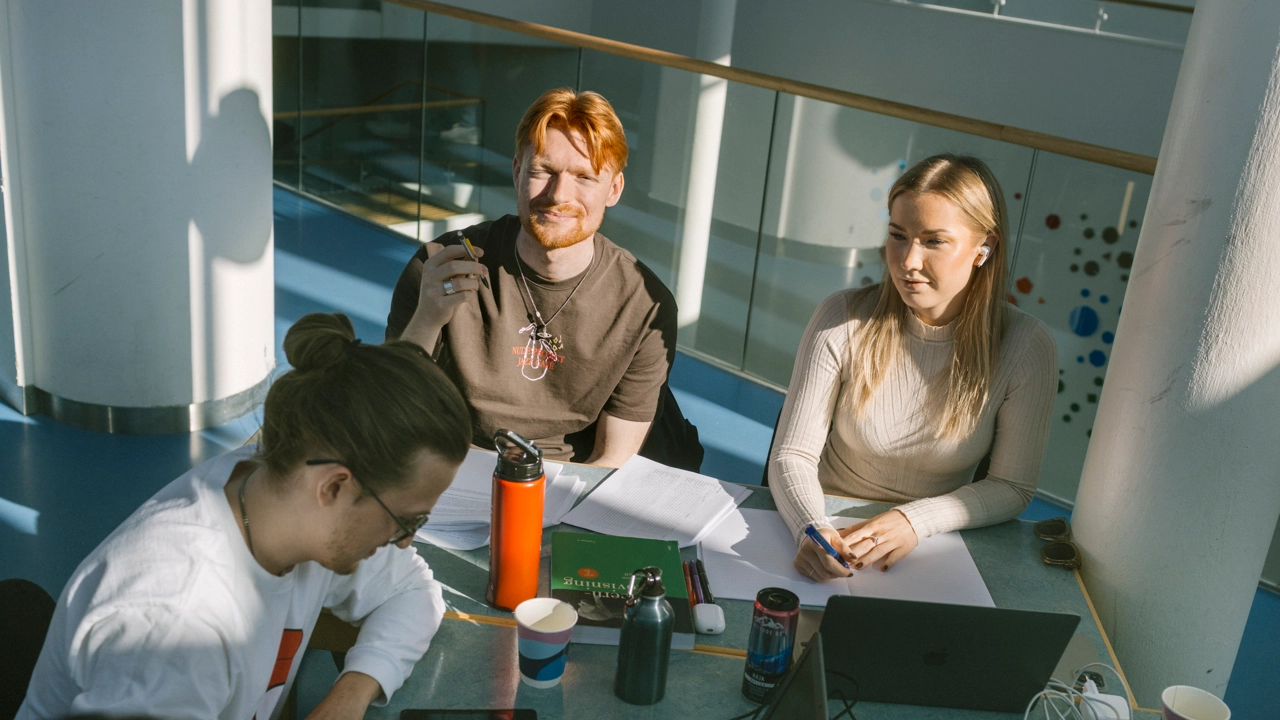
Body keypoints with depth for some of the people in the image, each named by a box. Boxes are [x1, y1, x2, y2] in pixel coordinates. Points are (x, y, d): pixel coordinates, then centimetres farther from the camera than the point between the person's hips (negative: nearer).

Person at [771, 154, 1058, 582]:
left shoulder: (1025, 347, -9)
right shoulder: (843, 321, -10)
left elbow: (1012, 487, -3)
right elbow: (793, 455, -10)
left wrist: (914, 521, -18)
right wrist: (813, 529, -29)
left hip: (932, 549, 1)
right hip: (829, 539, 0)